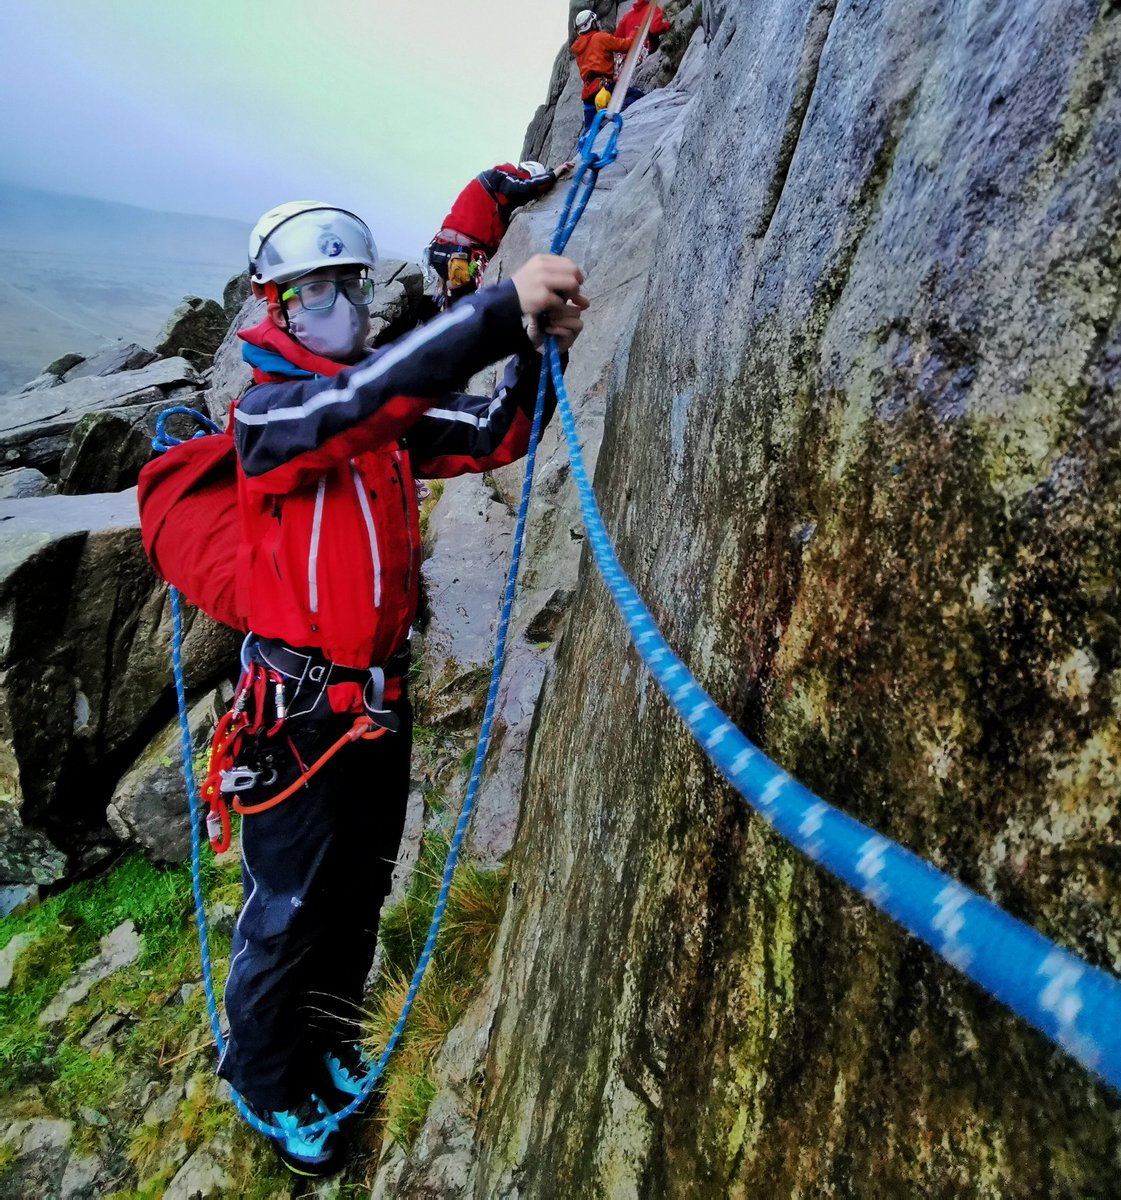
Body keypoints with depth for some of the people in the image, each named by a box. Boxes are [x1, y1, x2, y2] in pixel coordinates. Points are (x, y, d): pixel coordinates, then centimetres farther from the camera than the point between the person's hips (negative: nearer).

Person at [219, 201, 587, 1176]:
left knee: (359, 894, 20)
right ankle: (267, 1080, 36)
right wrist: (501, 309, -38)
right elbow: (354, 401, -32)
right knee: (289, 911, 9)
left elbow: (493, 435, 0)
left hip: (381, 699, 7)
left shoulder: (390, 412, 9)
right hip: (300, 708, -6)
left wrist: (538, 346, -17)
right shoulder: (266, 411, -12)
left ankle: (328, 1042, 45)